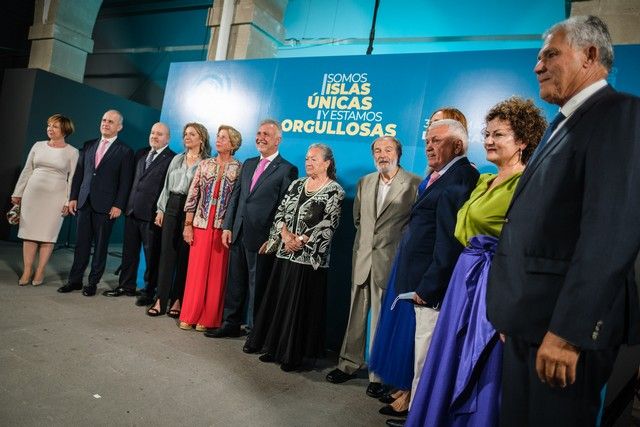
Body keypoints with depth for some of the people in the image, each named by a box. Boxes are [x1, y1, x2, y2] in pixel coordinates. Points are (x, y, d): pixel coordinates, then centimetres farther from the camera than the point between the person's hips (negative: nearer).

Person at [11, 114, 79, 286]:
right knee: (29, 232, 3)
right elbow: (26, 171, 12)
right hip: (33, 193, 3)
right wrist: (18, 193, 11)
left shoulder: (72, 152, -1)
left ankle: (40, 272, 11)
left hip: (55, 197, -3)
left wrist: (69, 201, -8)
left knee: (48, 234, 1)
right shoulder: (38, 146, 8)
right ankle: (27, 271, 11)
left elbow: (73, 179, -2)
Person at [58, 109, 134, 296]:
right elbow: (79, 173, 13)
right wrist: (73, 197, 7)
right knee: (81, 243, 9)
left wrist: (118, 205, -12)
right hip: (84, 202, 4)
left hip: (106, 205, -4)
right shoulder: (89, 145, 13)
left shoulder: (125, 152, -2)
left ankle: (93, 282, 15)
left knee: (100, 245, 5)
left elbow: (125, 182, -6)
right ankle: (75, 280, 18)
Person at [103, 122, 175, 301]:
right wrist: (127, 203, 10)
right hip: (132, 210, 7)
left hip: (152, 213, -7)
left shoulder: (172, 159, -8)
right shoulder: (141, 154, 14)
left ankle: (149, 291, 17)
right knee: (129, 251, 16)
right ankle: (126, 286, 30)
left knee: (151, 254, 4)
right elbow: (133, 180, 17)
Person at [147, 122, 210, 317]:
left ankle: (177, 301, 12)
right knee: (166, 252, 2)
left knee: (184, 256, 1)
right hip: (172, 206, 4)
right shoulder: (177, 159, 14)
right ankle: (160, 300, 7)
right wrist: (161, 209, 9)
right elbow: (167, 186, 16)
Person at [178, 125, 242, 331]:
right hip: (201, 224, 2)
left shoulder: (239, 169, -1)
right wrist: (188, 225, 1)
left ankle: (208, 319, 18)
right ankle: (189, 315, 20)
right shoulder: (205, 165, 6)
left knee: (216, 273, 5)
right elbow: (192, 195, 5)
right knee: (196, 270, 7)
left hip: (223, 227, -2)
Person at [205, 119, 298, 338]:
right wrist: (227, 226, 7)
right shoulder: (248, 164, 14)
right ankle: (231, 324, 30)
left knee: (258, 286, 5)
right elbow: (235, 196, 14)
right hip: (238, 234, 6)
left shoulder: (287, 170, -7)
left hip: (262, 238, -6)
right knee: (235, 282, 16)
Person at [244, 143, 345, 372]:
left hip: (309, 257, -6)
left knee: (300, 305, 3)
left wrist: (299, 240, -15)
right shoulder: (297, 184, 11)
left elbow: (327, 225, -14)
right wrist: (285, 235, -9)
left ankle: (294, 355, 17)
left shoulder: (334, 191, -7)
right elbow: (280, 212, 8)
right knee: (278, 300, 12)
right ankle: (274, 347, 27)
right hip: (284, 253, 6)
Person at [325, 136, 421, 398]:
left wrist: (402, 246, -4)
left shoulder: (415, 184, -7)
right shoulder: (364, 183, 11)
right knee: (356, 314, 15)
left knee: (382, 319, 3)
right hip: (362, 258, 5)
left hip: (390, 261, -5)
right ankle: (349, 364, 30)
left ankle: (378, 374, 18)